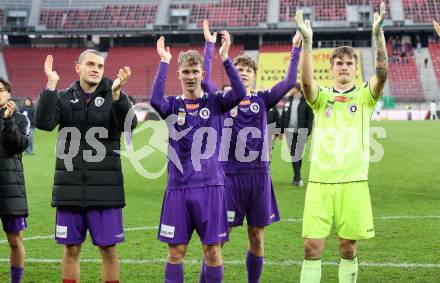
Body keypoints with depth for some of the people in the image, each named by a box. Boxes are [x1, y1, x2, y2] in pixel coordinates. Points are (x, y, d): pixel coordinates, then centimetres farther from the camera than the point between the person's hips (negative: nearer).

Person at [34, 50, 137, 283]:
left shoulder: (113, 97, 2)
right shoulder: (63, 97, 7)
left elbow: (128, 123, -18)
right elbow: (43, 122, -11)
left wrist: (116, 93, -34)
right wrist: (51, 85, -19)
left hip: (105, 188, -1)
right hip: (70, 188, 2)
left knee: (108, 249, 2)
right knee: (71, 249, 8)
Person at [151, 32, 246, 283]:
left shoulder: (214, 102, 4)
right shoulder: (173, 105, 4)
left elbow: (240, 93, -16)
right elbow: (155, 101, -19)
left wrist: (224, 57, -20)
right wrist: (164, 62, -17)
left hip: (210, 186, 0)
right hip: (178, 187, 1)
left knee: (212, 250, 4)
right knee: (176, 251, 5)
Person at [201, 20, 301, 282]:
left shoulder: (262, 99, 8)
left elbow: (289, 81, -2)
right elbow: (205, 79, -14)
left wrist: (296, 49, -7)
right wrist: (210, 45, -16)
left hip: (259, 175, 3)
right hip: (230, 175, -3)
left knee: (257, 237, 10)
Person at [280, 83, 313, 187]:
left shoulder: (305, 101, -5)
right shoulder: (288, 100, 8)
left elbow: (310, 117, -7)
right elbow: (283, 115, 11)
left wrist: (308, 132, -12)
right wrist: (281, 130, 7)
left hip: (301, 132, -3)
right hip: (289, 131, 3)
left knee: (299, 155, 2)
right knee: (293, 155, -1)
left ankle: (296, 178, 12)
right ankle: (298, 178, -2)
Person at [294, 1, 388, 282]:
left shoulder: (364, 96, 6)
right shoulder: (322, 97, 7)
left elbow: (382, 74, -13)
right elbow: (306, 80, -14)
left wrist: (378, 34, -23)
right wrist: (307, 41, -25)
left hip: (353, 182, 0)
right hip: (319, 181, 0)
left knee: (349, 248, 6)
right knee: (312, 246, -3)